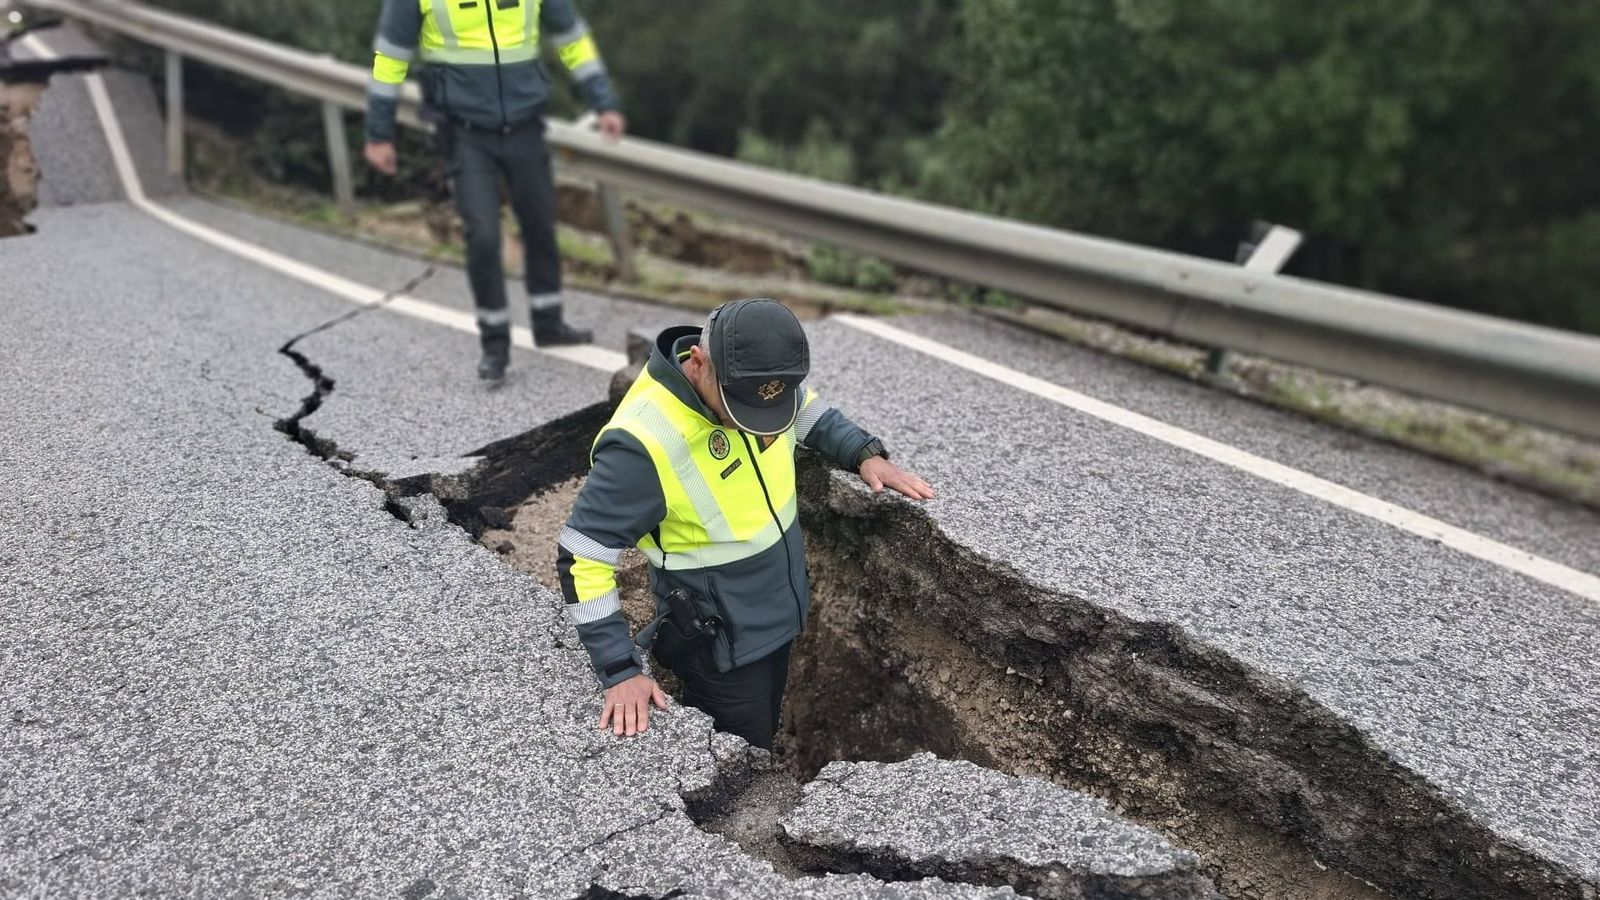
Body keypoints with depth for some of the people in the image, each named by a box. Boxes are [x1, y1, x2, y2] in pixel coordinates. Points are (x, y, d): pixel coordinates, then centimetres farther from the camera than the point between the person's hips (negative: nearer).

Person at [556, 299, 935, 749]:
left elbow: (809, 411, 9)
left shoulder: (752, 375, -14)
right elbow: (582, 558, -26)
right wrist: (621, 670, -27)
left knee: (761, 744, 28)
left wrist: (865, 454, -6)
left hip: (777, 612, 7)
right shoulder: (644, 442, -34)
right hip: (719, 641, -6)